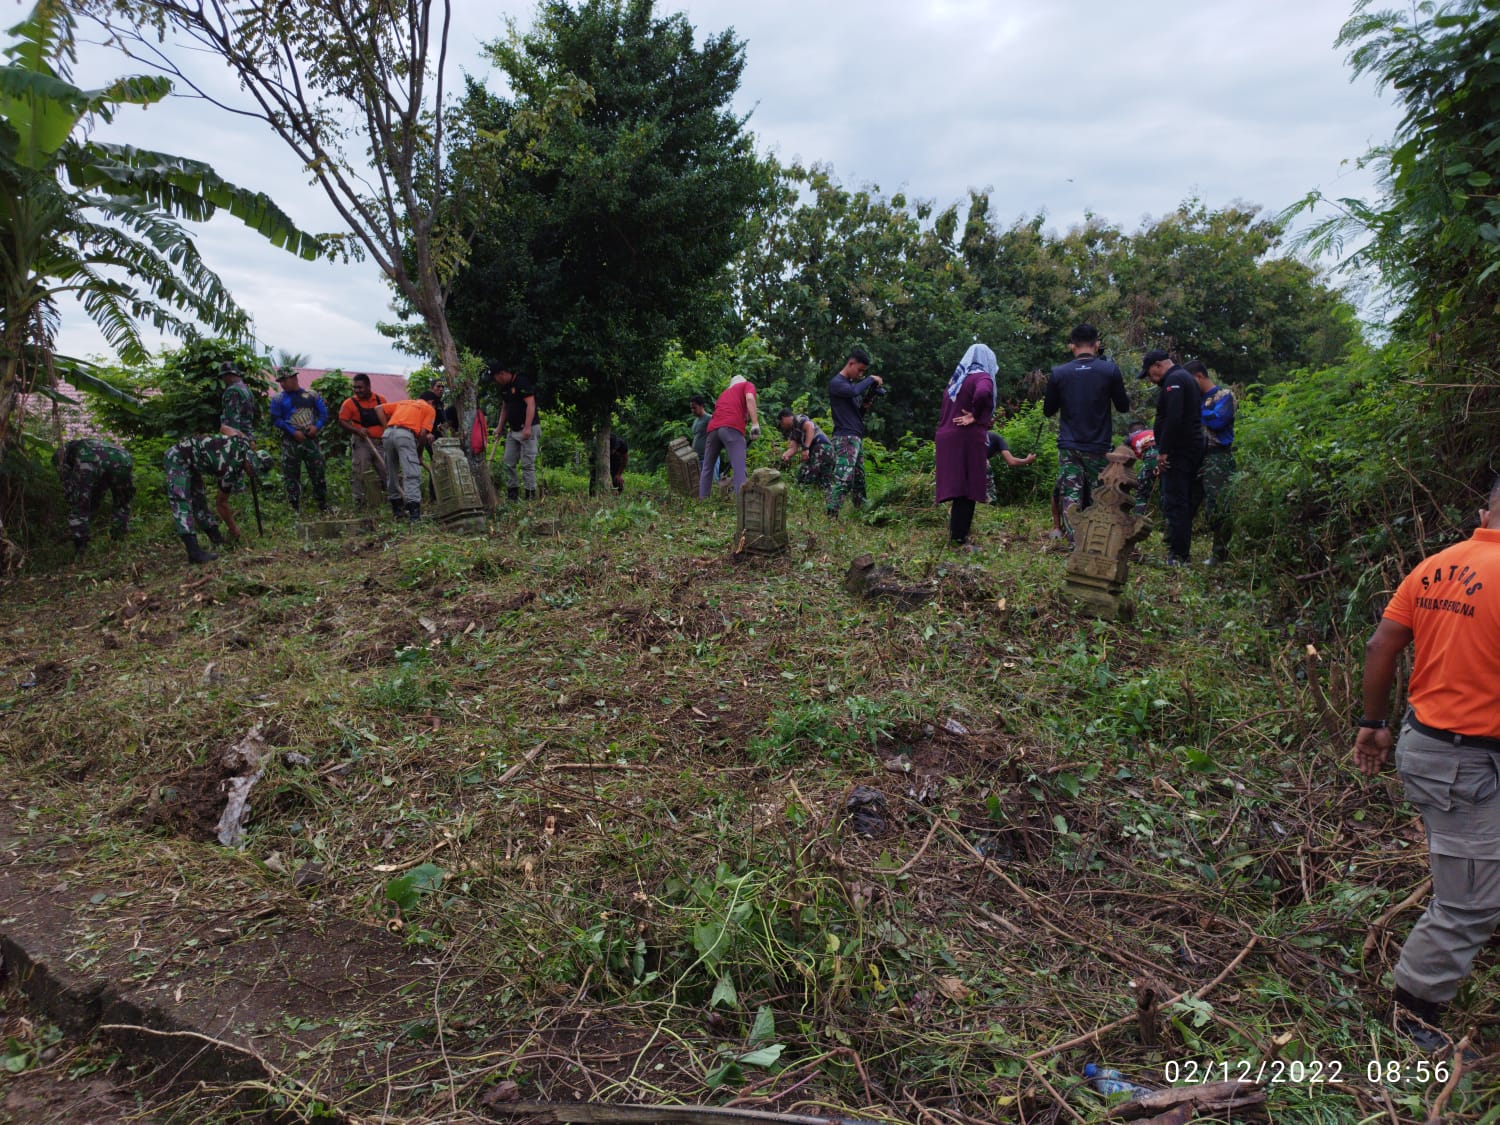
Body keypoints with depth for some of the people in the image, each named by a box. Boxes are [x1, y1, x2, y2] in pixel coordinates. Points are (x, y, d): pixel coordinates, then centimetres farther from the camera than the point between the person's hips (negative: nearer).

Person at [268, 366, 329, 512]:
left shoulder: (312, 395, 8)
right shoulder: (278, 399, 4)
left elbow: (323, 413, 5)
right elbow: (276, 420, -4)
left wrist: (317, 426, -14)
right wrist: (293, 432, -15)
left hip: (311, 439, 1)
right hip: (290, 442, -1)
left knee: (318, 473, 2)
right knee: (292, 476, 2)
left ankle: (323, 506, 12)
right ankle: (295, 509, 8)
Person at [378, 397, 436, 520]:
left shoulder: (403, 402, 31)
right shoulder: (429, 409, 16)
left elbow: (378, 409, 22)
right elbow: (423, 433, 3)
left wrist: (387, 427, 20)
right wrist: (419, 454, 13)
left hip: (387, 433, 6)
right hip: (405, 435, -6)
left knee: (391, 473, 16)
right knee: (412, 474, -9)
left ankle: (396, 509, 24)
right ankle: (414, 512, -20)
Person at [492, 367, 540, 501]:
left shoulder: (522, 383, -13)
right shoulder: (504, 388, 14)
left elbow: (531, 404, -20)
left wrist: (527, 428, -26)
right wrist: (500, 428, 15)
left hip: (528, 430, -9)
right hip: (513, 430, 9)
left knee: (527, 463, -8)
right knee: (508, 463, 7)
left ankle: (530, 494, -3)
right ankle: (512, 492, 13)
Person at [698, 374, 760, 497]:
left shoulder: (725, 392, 39)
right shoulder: (747, 384, 23)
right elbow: (749, 398, -1)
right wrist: (755, 424, -9)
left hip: (713, 427, 6)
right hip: (732, 427, -6)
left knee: (707, 468, 15)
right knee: (739, 468, -13)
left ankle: (702, 499, 14)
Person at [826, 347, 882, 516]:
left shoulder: (853, 383, 21)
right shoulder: (836, 383, -6)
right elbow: (854, 391, -27)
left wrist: (867, 402, 3)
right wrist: (871, 379, -12)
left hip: (857, 438, 9)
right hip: (845, 438, -9)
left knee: (859, 479, 12)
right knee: (842, 478, -19)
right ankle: (831, 516, -25)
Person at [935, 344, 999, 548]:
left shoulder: (956, 379, 20)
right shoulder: (981, 377, -4)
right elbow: (983, 394, -27)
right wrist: (975, 416, -13)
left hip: (946, 438, 7)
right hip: (968, 439, -7)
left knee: (957, 486, 12)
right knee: (967, 489, -3)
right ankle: (959, 538, -4)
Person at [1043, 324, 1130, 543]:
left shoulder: (1058, 373, -2)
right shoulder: (1110, 370, -5)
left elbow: (1048, 410, 8)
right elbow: (1123, 406, 5)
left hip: (1069, 448, 0)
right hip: (1098, 448, 0)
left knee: (1070, 498, 1)